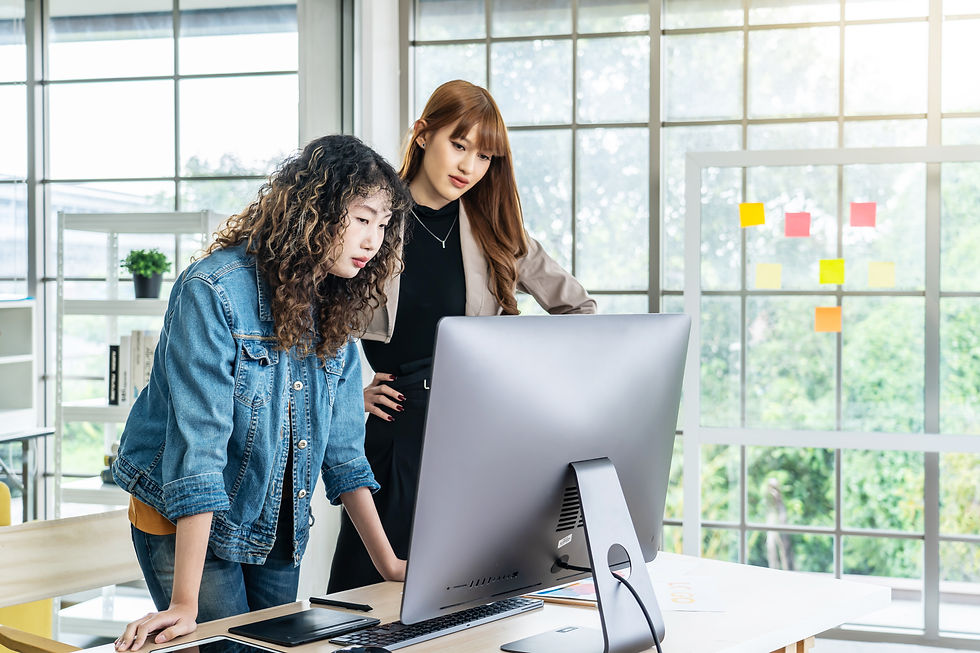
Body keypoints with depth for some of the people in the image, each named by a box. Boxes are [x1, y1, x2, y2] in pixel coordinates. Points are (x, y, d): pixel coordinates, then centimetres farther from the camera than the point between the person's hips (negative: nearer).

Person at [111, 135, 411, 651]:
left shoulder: (334, 307, 1)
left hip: (279, 532, 7)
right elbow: (199, 441, -28)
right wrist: (185, 604, -31)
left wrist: (388, 564, 2)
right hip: (186, 528, -6)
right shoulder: (213, 291, -22)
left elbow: (343, 448, 5)